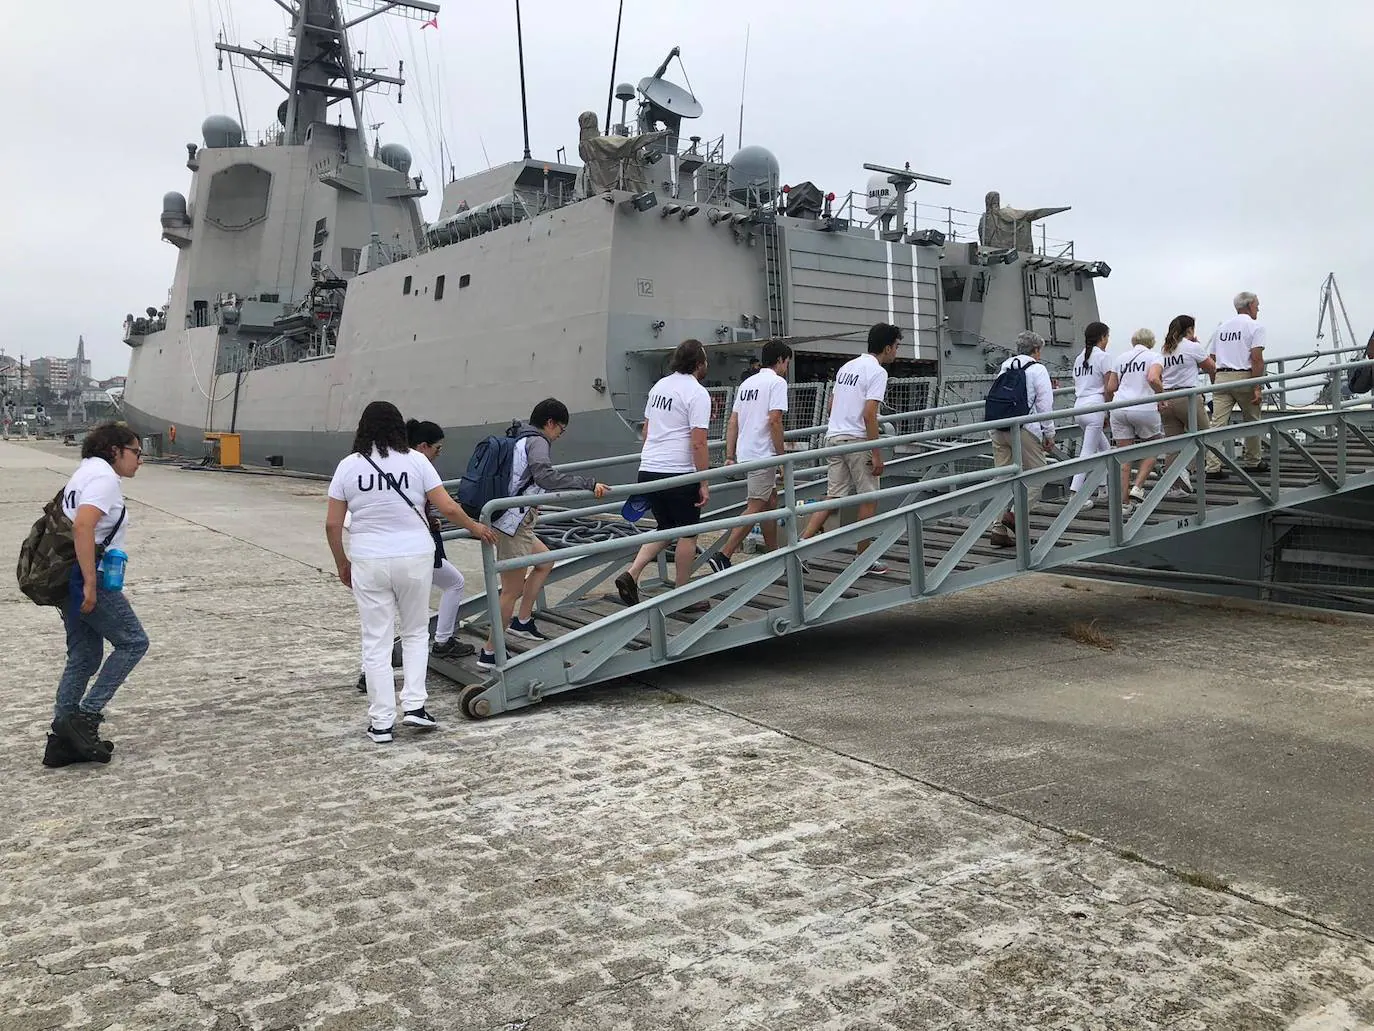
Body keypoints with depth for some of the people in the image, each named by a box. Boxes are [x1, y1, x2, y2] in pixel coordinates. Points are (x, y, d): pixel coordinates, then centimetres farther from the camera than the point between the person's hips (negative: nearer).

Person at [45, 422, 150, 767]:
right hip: (87, 577, -10)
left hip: (67, 578, 10)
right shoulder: (105, 478, -12)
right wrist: (90, 584, -26)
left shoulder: (86, 473, 19)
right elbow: (83, 527, -25)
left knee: (83, 658, 13)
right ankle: (86, 716, -1)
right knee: (133, 642, 0)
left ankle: (63, 739, 16)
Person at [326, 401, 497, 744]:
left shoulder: (348, 466, 0)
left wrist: (342, 563, 14)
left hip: (368, 562, 0)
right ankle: (414, 705, 11)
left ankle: (381, 722, 10)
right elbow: (448, 508, -4)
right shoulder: (415, 461, -3)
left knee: (376, 642, 8)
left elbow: (332, 524, 0)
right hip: (414, 558, 0)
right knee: (416, 633, 19)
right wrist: (476, 528, 13)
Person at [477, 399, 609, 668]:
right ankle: (489, 654, 4)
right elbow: (546, 476, -29)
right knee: (513, 591, -3)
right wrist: (589, 484, -30)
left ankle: (522, 621, 28)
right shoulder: (536, 442, -11)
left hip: (514, 523, 10)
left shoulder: (519, 439, 17)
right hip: (514, 526, -10)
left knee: (545, 562, 26)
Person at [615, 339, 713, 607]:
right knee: (687, 534, 7)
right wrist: (704, 483, -13)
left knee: (665, 529, 20)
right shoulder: (697, 394, -11)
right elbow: (698, 443, -17)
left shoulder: (660, 386, 14)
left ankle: (631, 574, 4)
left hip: (648, 471, 8)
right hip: (679, 474, -8)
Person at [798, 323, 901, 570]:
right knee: (869, 499, 4)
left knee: (833, 497, 9)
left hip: (834, 437, 8)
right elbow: (869, 414, -18)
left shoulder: (847, 366, 16)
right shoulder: (877, 371, -10)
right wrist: (877, 454, -16)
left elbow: (831, 405, 21)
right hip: (857, 440, -8)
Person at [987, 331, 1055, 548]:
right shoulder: (1037, 369, -1)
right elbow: (1045, 404, -5)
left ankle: (999, 529, 6)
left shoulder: (1003, 367, 17)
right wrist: (1049, 434, 1)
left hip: (998, 429, 6)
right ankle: (1016, 513, -11)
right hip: (1024, 429, -6)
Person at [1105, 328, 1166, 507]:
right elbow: (1153, 379, -17)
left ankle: (1124, 502, 7)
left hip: (1119, 409, 4)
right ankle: (1138, 487, 3)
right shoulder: (1154, 357, 2)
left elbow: (1111, 387, 14)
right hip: (1144, 409, -4)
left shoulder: (1121, 358, 15)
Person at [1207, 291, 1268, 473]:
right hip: (1244, 378, -4)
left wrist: (1215, 385, 21)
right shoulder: (1255, 327, -2)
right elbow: (1256, 359, -13)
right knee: (1252, 422, 14)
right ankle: (1252, 462, 24)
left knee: (1217, 424, -3)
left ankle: (1211, 466, -12)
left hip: (1221, 378, 4)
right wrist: (1257, 388, -13)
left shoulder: (1221, 327, 16)